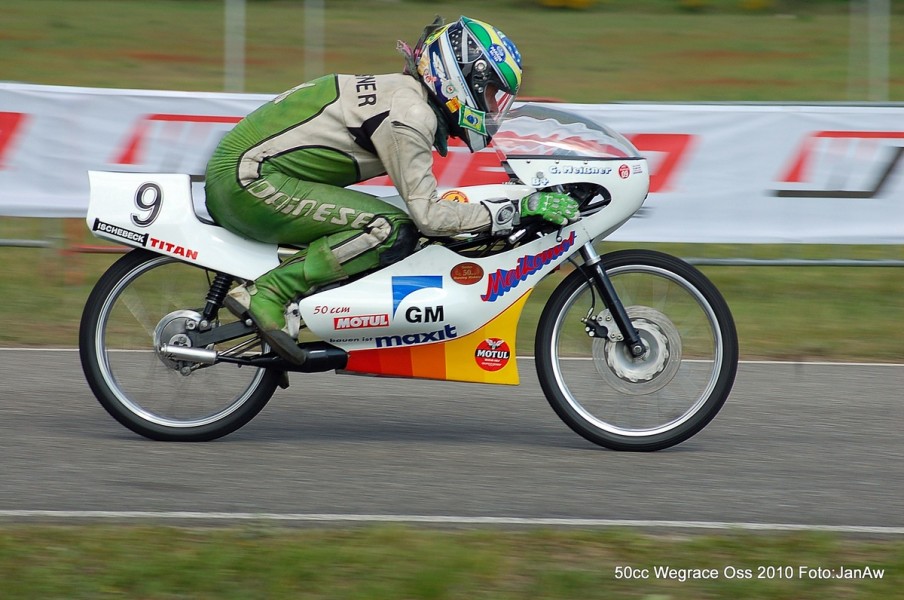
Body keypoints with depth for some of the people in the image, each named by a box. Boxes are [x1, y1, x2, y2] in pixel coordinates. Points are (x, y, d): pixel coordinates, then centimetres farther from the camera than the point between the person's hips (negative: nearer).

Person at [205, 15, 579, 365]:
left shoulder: (401, 91, 15)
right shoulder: (410, 114, -16)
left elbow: (419, 196, 24)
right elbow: (427, 215, -19)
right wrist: (517, 210, -17)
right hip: (250, 181, -10)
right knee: (393, 230, -19)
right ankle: (266, 293, -18)